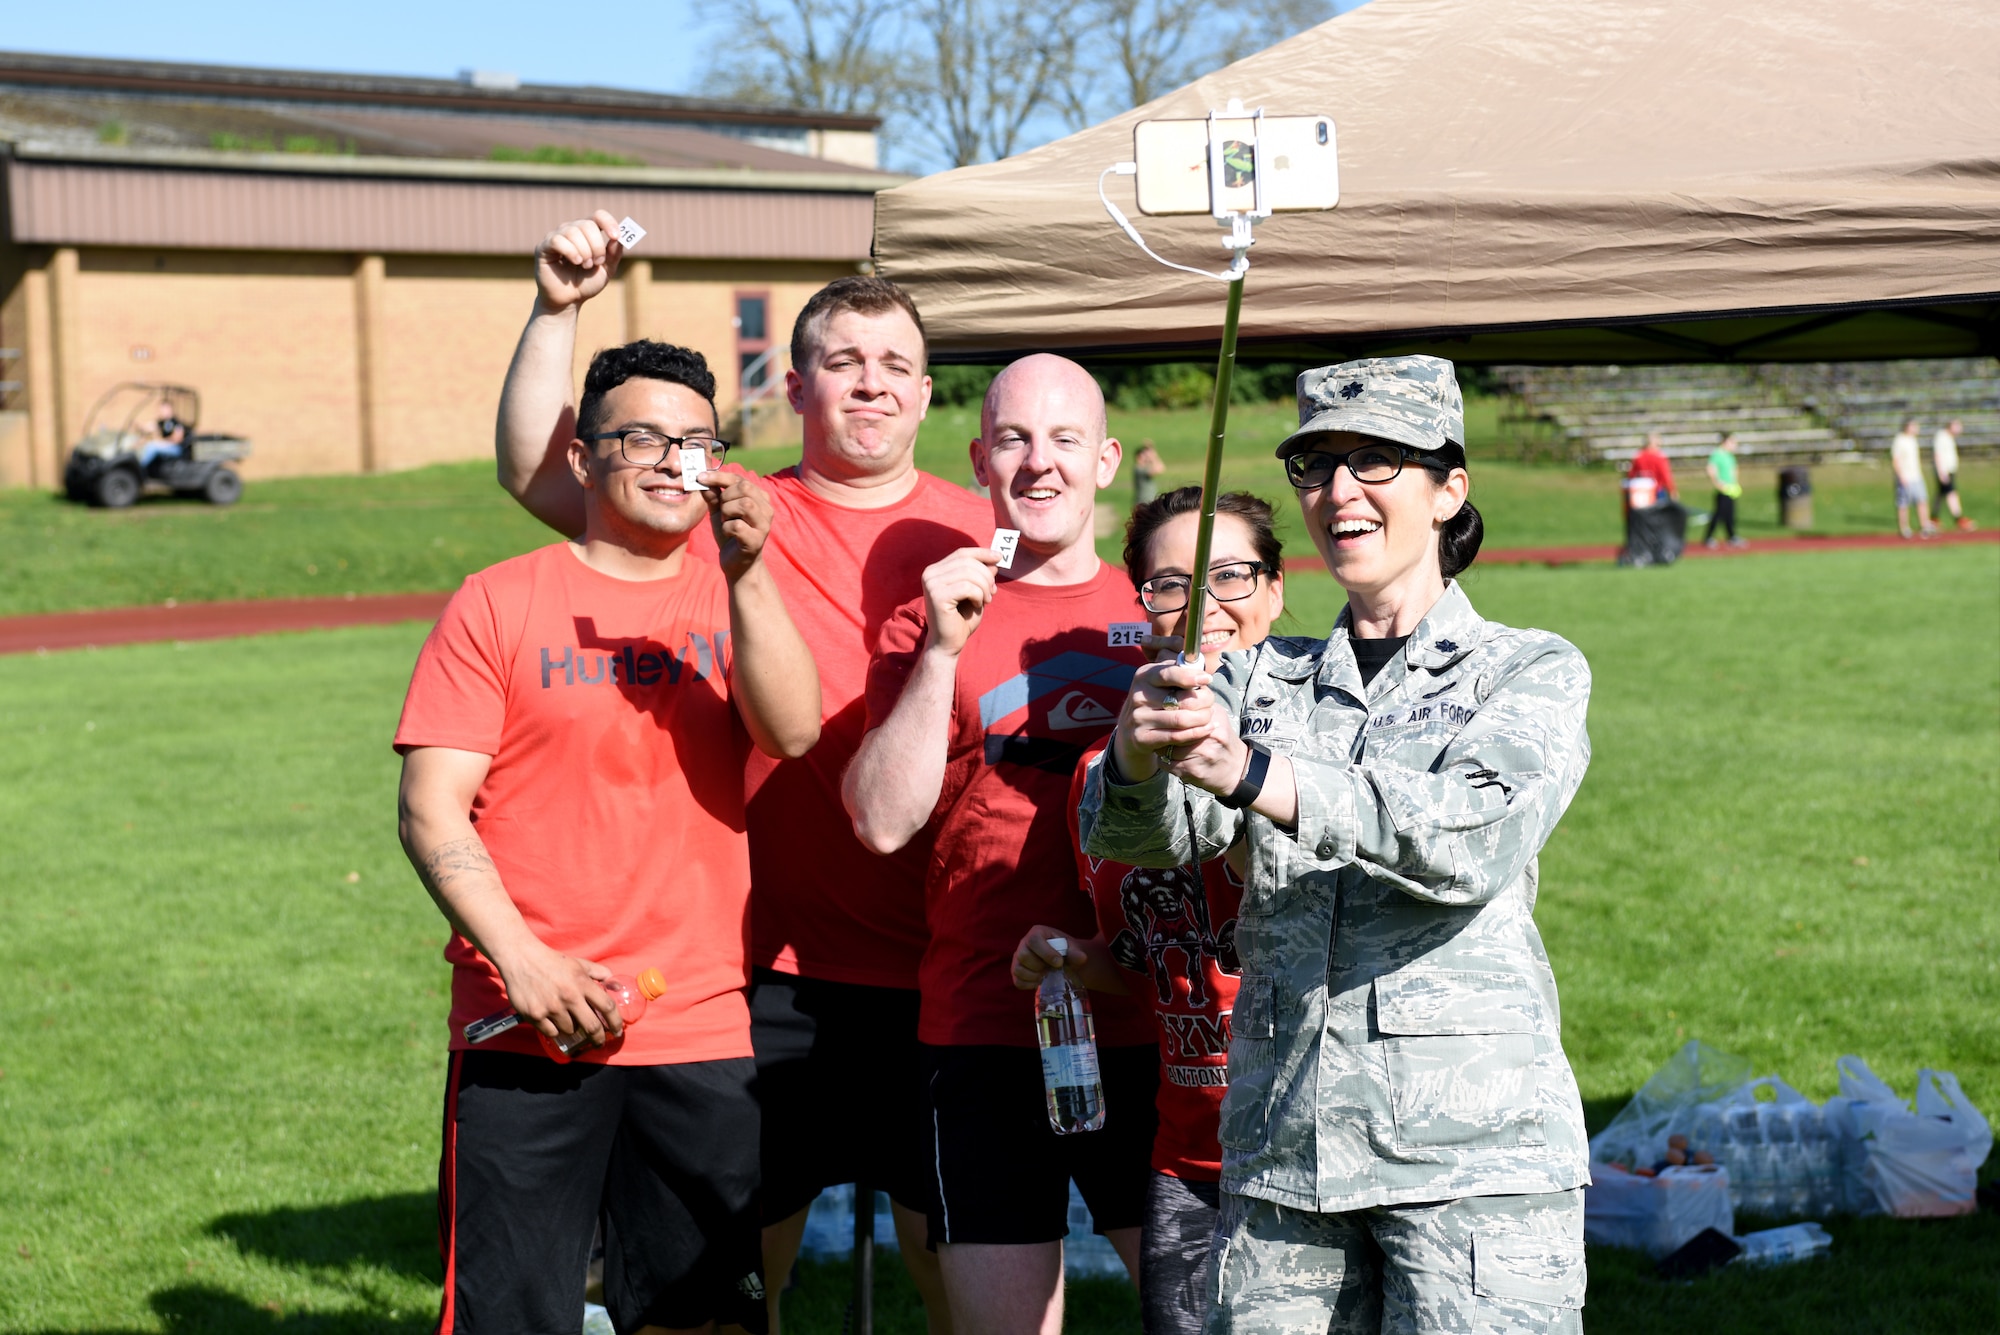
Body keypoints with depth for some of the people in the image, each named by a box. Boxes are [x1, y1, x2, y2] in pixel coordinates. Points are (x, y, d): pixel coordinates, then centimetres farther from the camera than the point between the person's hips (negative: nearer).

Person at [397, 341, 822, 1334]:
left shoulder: (734, 598, 9)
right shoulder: (499, 603, 3)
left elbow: (792, 733, -9)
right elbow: (429, 807, -2)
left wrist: (745, 576, -19)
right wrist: (521, 959, -13)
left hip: (700, 1029, 2)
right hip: (524, 1027, -2)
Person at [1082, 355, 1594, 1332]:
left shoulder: (1532, 672, 5)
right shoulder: (1262, 678, 16)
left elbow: (1476, 839, -16)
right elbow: (1131, 836, 1)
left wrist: (1250, 772, -28)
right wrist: (1140, 747, -23)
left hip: (1471, 1146, -3)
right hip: (1279, 1143, 4)